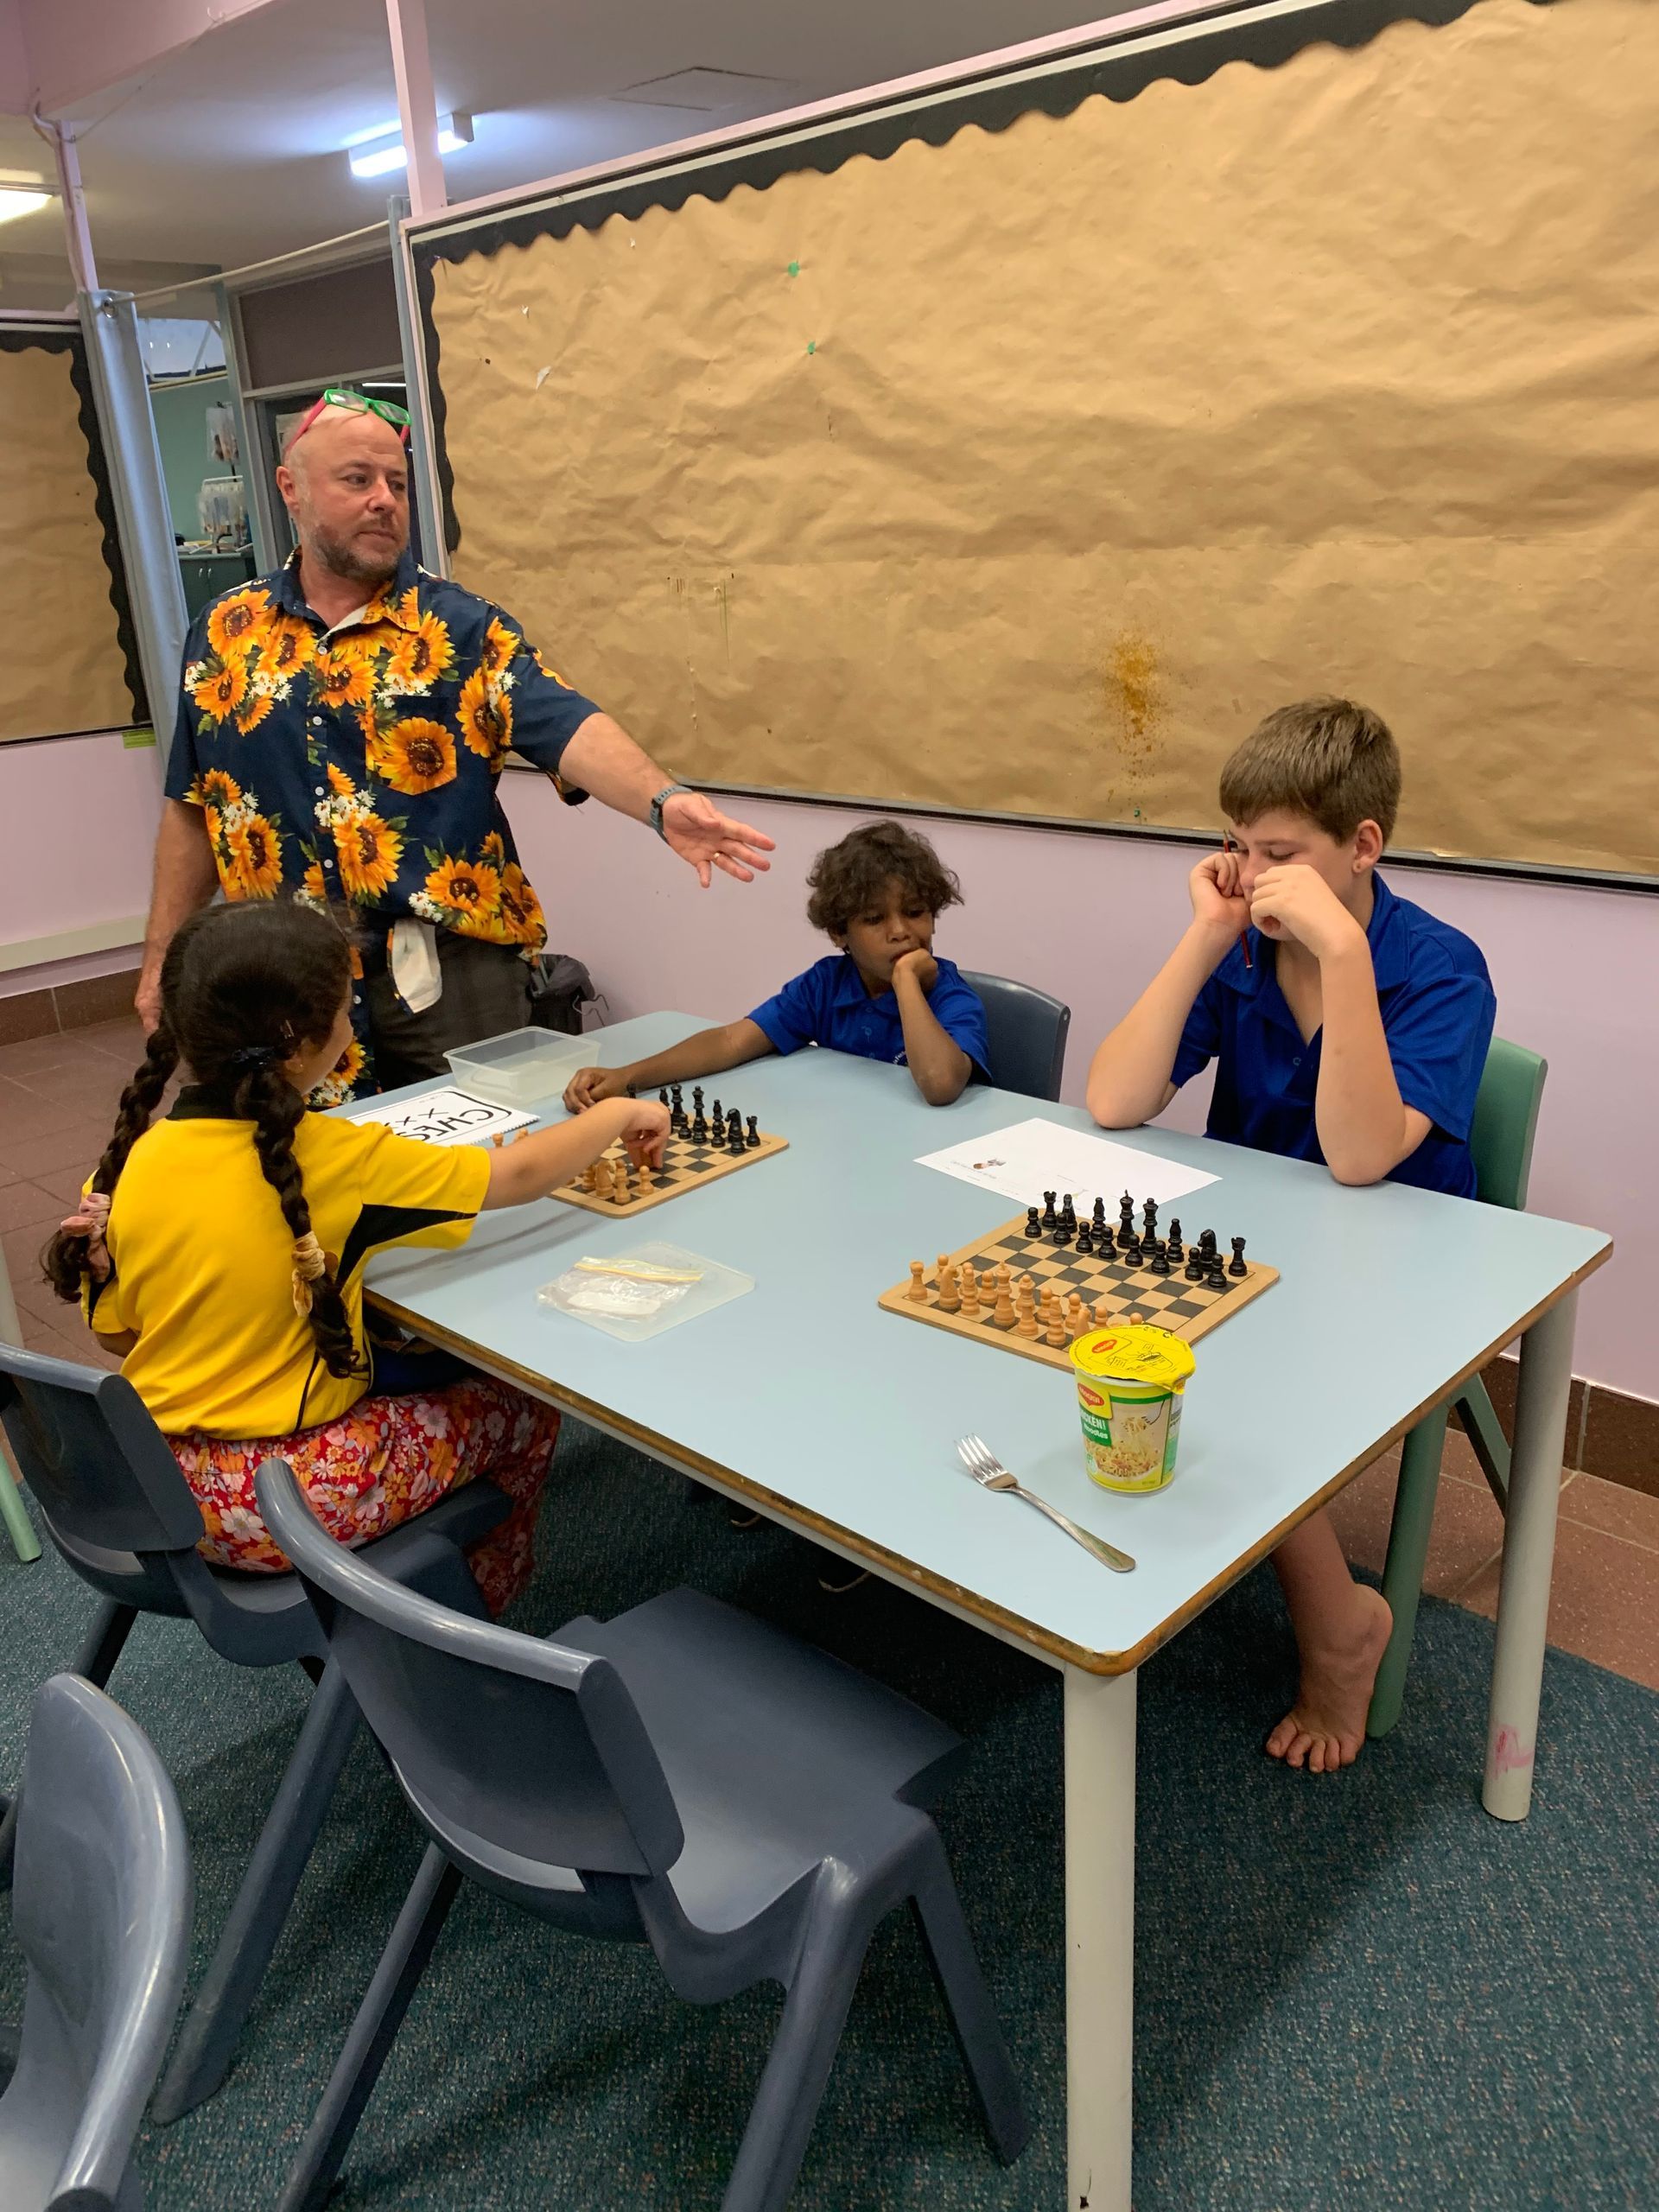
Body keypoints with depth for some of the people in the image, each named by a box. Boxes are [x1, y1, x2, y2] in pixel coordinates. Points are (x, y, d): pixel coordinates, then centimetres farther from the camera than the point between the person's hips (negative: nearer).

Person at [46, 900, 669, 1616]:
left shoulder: (130, 1165, -9)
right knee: (521, 1412, 16)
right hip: (290, 1499, -6)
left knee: (396, 1377, 29)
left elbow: (116, 1334, 3)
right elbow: (521, 1174, -11)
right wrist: (621, 1114, 3)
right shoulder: (335, 1159, -22)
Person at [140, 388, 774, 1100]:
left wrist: (664, 801, -39)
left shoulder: (460, 626, -3)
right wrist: (162, 958, 12)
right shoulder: (224, 632, 7)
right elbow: (192, 810, 13)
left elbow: (568, 725, -20)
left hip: (448, 969, -2)